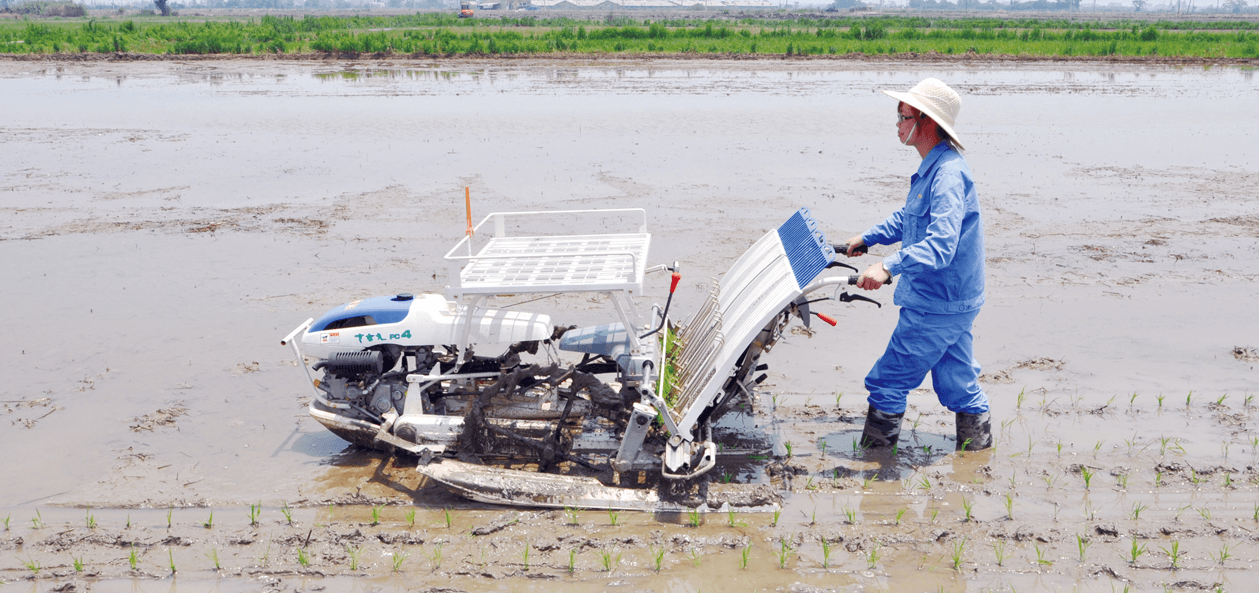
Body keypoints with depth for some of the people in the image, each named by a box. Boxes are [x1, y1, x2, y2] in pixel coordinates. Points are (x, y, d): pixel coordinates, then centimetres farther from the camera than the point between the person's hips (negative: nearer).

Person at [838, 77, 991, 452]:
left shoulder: (948, 175, -23)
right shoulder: (932, 168, 11)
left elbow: (940, 244, -36)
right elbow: (907, 218, 29)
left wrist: (889, 266, -46)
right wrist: (867, 239, 29)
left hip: (937, 306, -10)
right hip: (951, 301, 10)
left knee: (887, 382, -1)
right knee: (956, 381, 18)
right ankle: (979, 443, 29)